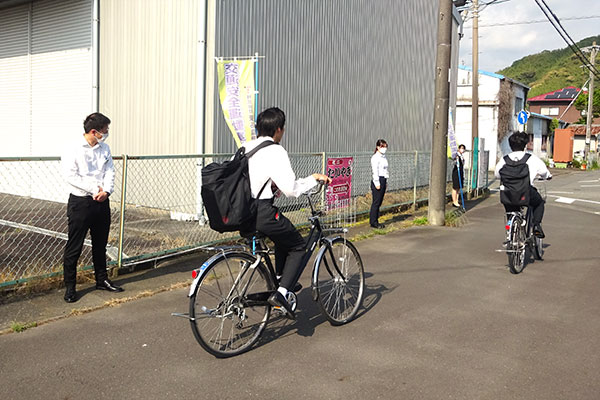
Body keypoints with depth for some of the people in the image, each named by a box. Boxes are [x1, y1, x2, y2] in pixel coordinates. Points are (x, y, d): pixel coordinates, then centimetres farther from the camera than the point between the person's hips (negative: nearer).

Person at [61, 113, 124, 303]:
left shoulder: (105, 148, 9)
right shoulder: (74, 150, -10)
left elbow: (110, 171, 4)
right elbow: (70, 175, -16)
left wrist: (106, 191, -13)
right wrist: (94, 188, -18)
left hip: (101, 202, 6)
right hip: (80, 203, -6)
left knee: (100, 244, 16)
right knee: (74, 246, 1)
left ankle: (102, 280, 30)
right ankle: (69, 286, 12)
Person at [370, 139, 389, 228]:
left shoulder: (384, 157, 17)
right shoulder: (375, 157, -10)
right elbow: (375, 171, -15)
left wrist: (385, 182, 19)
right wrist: (377, 183, -17)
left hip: (383, 180, 9)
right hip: (378, 181, -9)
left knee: (379, 202, 10)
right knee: (376, 202, -6)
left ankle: (375, 221, 15)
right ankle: (373, 222, 0)